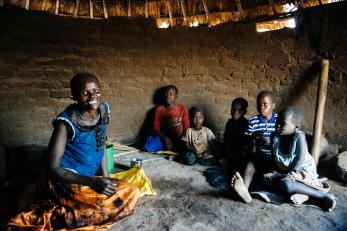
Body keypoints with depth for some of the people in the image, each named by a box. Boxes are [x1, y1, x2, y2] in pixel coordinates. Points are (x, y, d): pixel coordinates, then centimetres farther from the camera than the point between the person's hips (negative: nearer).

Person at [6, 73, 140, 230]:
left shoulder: (103, 109, 0)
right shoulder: (66, 122, -19)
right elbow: (54, 167, -18)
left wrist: (106, 179, 2)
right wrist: (93, 182, -26)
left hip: (88, 178, 8)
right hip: (65, 180, -8)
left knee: (132, 193, 0)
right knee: (113, 204, -23)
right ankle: (58, 216, -4)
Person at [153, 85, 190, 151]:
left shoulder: (183, 109, -1)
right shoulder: (159, 109, 4)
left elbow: (187, 129, -1)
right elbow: (156, 129, -1)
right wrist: (165, 138, -19)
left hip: (179, 141, 0)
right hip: (164, 141, 1)